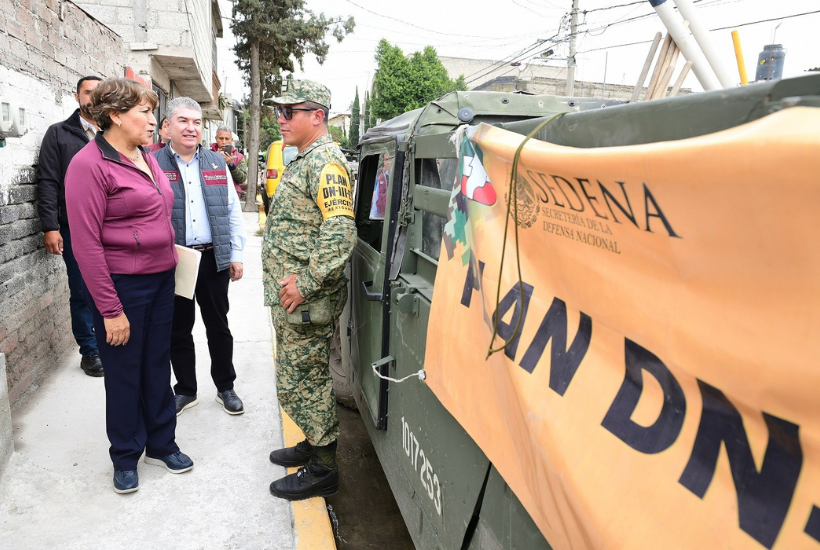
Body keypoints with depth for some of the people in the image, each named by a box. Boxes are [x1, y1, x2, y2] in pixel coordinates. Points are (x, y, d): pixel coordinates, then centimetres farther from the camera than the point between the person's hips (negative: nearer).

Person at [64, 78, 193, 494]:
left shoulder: (146, 158, 9)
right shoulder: (89, 164, -14)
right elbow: (86, 245, -17)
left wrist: (169, 264, 13)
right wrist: (111, 310, -18)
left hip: (161, 279, 7)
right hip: (120, 285, -7)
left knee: (158, 365, 16)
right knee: (125, 374, 8)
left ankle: (161, 444, 33)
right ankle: (125, 458, 29)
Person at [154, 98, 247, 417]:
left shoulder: (217, 163, 9)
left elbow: (233, 212, 9)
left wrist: (236, 254, 5)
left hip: (213, 258, 2)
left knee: (218, 326, 11)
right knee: (178, 330, 11)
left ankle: (225, 387, 27)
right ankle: (186, 390, 28)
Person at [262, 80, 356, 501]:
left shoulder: (326, 163, -16)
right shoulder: (303, 160, 17)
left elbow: (341, 233, -27)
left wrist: (306, 284, -25)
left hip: (306, 301, -10)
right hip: (289, 297, 10)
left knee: (301, 383, 0)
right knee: (301, 377, 20)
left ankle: (322, 470, 16)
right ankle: (316, 444, 37)